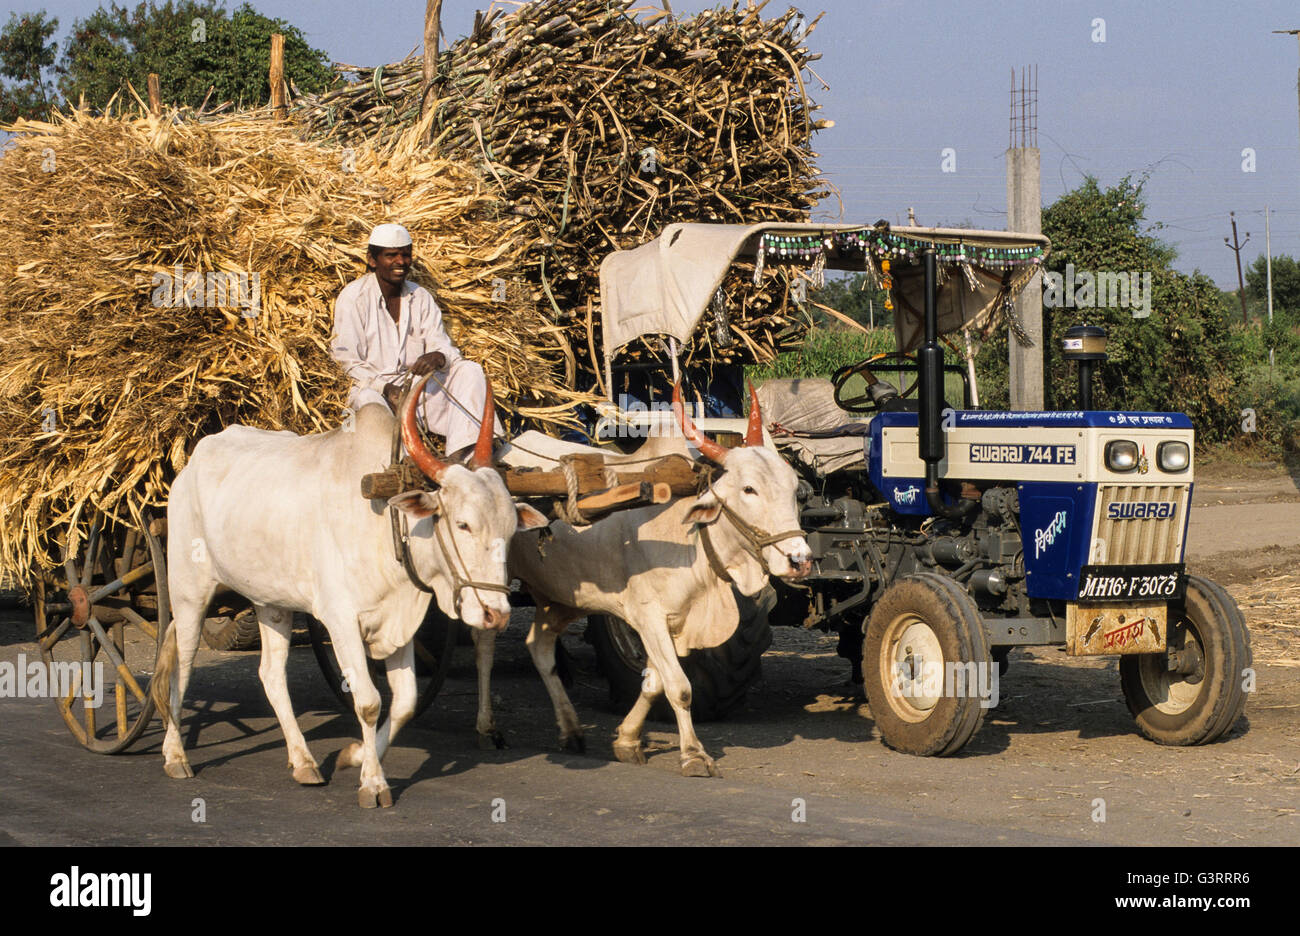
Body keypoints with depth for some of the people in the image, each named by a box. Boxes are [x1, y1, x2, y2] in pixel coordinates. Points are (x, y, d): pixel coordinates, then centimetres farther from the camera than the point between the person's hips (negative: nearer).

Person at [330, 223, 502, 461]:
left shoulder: (421, 298, 11)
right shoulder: (353, 298, -4)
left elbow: (442, 344, 4)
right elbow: (350, 361, -8)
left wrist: (438, 357, -24)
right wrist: (386, 388, -24)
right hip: (374, 387, -5)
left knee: (470, 370, -17)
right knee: (370, 403, -38)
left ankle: (460, 455, -35)